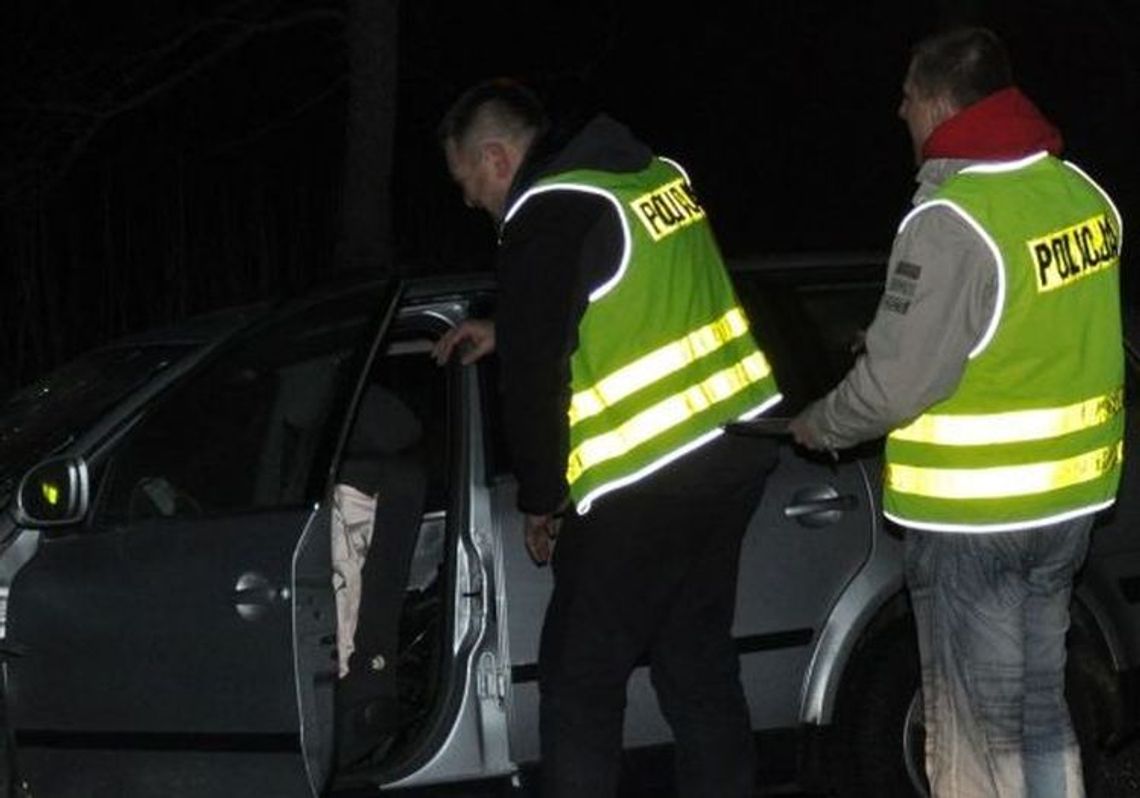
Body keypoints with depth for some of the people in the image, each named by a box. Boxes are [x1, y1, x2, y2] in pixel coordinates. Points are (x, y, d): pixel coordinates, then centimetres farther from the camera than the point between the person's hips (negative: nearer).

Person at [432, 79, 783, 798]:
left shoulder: (545, 218, -13)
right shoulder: (656, 173, 12)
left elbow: (535, 376, -13)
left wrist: (539, 499, 0)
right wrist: (507, 332, 34)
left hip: (645, 486, -8)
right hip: (735, 448, 8)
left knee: (580, 682, 0)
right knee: (699, 665, 16)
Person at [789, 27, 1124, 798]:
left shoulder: (953, 220, -21)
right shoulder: (1082, 194, 3)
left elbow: (895, 382, -20)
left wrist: (819, 426, -1)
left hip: (971, 515, -8)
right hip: (1069, 500, 8)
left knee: (977, 731, 1)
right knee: (1042, 709, 19)